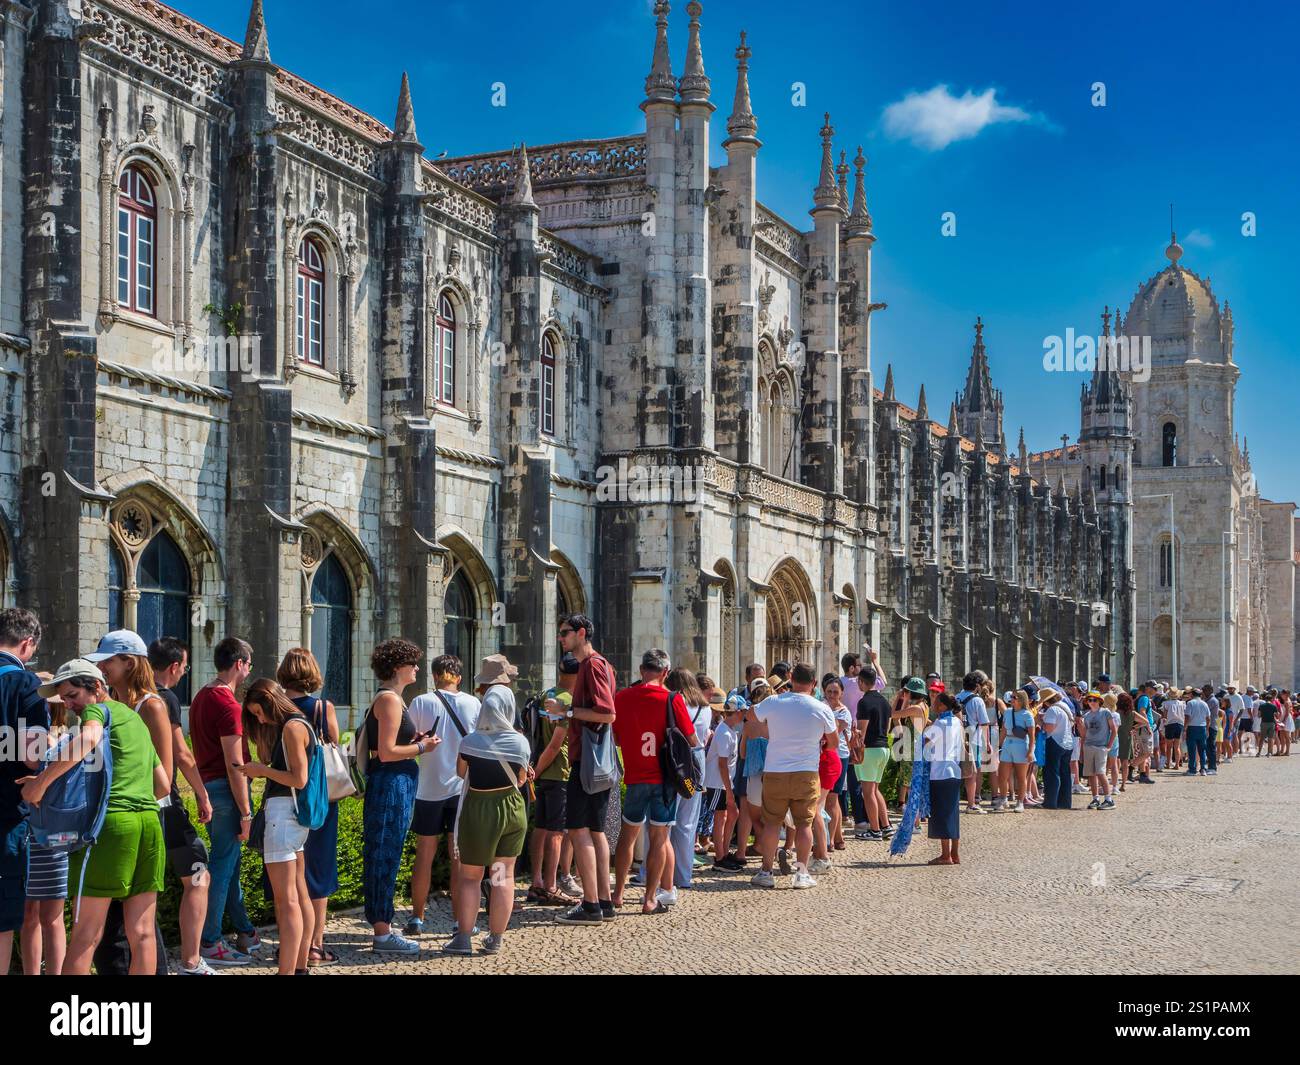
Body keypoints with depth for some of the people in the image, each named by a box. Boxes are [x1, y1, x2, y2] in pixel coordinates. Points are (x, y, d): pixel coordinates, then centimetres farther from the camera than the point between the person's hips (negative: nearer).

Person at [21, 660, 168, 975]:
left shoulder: (99, 710, 2)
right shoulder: (137, 719, 25)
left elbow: (89, 738, -24)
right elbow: (163, 784, 26)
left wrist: (41, 781, -20)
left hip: (111, 821, -7)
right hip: (150, 822, 7)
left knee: (85, 935, -4)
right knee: (142, 933, 7)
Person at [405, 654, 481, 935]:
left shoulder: (420, 703, -3)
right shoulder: (473, 704, 0)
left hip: (429, 787, 0)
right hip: (462, 786, 0)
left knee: (424, 854, 8)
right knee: (461, 856, 5)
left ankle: (417, 918, 12)